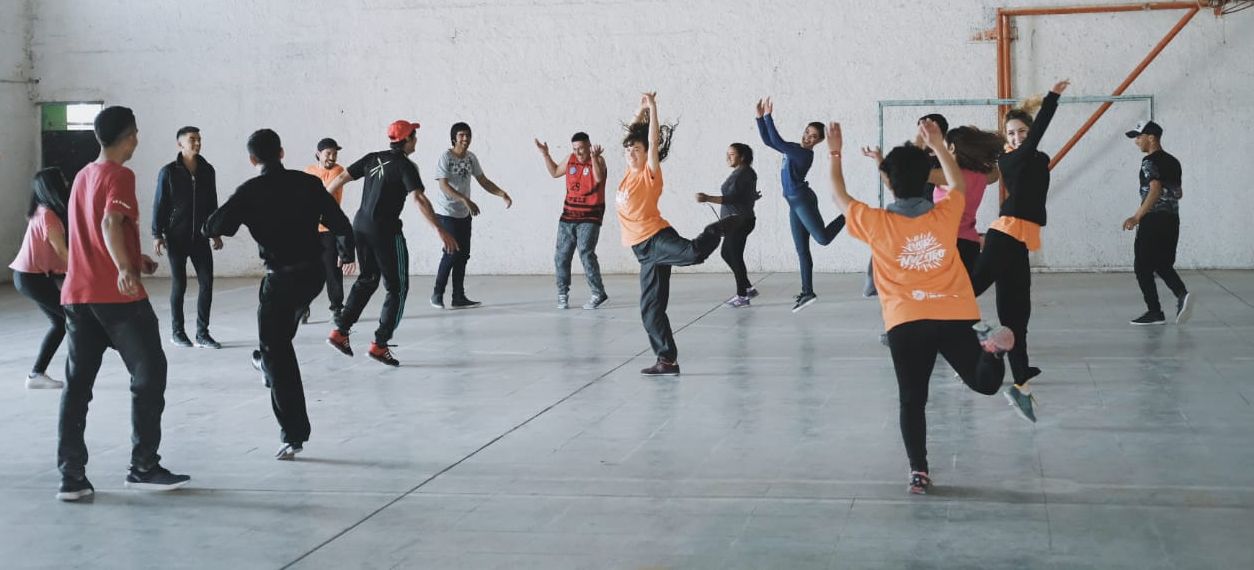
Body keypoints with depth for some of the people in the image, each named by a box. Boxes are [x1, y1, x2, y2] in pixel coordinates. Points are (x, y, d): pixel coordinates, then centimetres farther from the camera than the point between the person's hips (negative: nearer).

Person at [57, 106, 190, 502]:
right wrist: (125, 269, -39)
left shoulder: (83, 176, 17)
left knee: (76, 384, 6)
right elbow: (110, 224, -26)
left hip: (77, 294, 8)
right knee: (149, 374, 4)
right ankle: (144, 467, 5)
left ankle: (71, 477, 3)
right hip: (118, 295, -8)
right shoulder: (119, 176, -8)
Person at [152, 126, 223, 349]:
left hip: (200, 237, 3)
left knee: (207, 282, -2)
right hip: (177, 238, -3)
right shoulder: (168, 172, -5)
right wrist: (157, 234, -7)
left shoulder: (207, 170, 5)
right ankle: (177, 332, 15)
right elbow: (159, 204, -3)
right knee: (179, 284, 3)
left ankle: (202, 333, 6)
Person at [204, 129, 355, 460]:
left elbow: (213, 228, -10)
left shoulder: (250, 192, -9)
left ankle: (294, 435, -4)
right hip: (313, 272, 5)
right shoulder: (308, 183, -1)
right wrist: (346, 254, 20)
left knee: (276, 352, 1)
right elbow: (340, 224, 1)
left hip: (281, 278, -5)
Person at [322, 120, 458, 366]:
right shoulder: (405, 166, -9)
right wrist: (440, 231, -25)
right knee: (397, 288, 5)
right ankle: (379, 344, -1)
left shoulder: (372, 159, 9)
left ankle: (340, 331, 18)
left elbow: (341, 178, 9)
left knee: (367, 280, 23)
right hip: (386, 231, -7)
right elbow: (419, 199, -21)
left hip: (360, 225, 7)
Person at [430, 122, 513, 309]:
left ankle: (458, 298, 11)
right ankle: (437, 294, 5)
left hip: (464, 214, 7)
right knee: (452, 253, -9)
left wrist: (502, 194, -6)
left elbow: (483, 181, 9)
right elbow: (444, 185, -21)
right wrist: (466, 200, -32)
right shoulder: (446, 157, -14)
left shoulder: (471, 158, 5)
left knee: (463, 255, 6)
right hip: (446, 213, -7)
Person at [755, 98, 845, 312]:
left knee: (823, 238, -17)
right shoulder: (794, 149, 11)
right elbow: (767, 140, 16)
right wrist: (760, 117, 8)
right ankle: (807, 292, 9)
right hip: (794, 203, 8)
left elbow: (777, 142, -25)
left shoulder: (805, 154, -16)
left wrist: (768, 117, -23)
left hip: (803, 200, -8)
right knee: (802, 250, 7)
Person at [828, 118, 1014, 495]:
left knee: (912, 400, 8)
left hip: (906, 323, -1)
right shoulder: (945, 214, 3)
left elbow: (840, 198, 14)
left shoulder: (876, 223, -4)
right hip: (955, 317, 1)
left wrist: (834, 155, 24)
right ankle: (991, 346, -23)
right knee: (984, 382, 11)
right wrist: (937, 145, 33)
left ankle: (919, 472, 1)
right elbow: (958, 183, 26)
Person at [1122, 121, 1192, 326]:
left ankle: (1154, 312, 1)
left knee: (1142, 267, 2)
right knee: (1164, 266, 15)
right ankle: (1182, 294, -10)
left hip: (1152, 221, -8)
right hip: (1172, 220, 8)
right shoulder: (1173, 162, 14)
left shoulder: (1150, 162, -12)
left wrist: (1137, 217, -27)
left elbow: (1155, 189, -24)